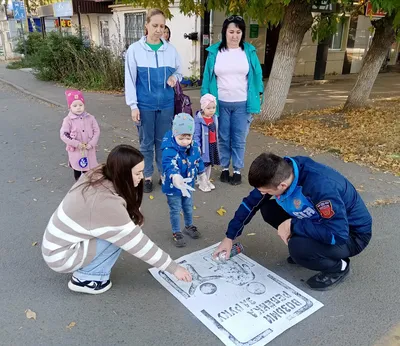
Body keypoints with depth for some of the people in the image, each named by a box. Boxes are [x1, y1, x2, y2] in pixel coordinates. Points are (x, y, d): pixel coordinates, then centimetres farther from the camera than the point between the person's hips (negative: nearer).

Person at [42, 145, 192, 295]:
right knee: (121, 235, -16)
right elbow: (137, 243, -25)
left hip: (58, 240, 8)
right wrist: (173, 268, -16)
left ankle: (85, 267, 11)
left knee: (120, 230, 1)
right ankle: (85, 278, -3)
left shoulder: (99, 175, -9)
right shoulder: (106, 202, -32)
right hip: (61, 256, -8)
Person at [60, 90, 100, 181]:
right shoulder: (68, 120, -11)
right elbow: (63, 135, -14)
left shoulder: (90, 118, -3)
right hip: (75, 150, -2)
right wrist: (76, 143, -21)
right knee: (77, 169, 13)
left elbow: (97, 131, -1)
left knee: (89, 170, 12)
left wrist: (91, 143, -13)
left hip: (89, 150, 2)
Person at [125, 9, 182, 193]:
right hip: (145, 105, -2)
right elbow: (130, 79, -4)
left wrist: (174, 77, -10)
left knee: (164, 141, 12)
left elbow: (179, 71, 13)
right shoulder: (135, 49, -5)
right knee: (146, 142, 9)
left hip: (166, 104, 2)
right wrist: (133, 105, -8)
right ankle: (147, 177, 24)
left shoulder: (171, 49, 1)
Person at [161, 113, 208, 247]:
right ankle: (176, 233, 31)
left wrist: (201, 173, 22)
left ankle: (189, 226, 49)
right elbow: (169, 165, -49)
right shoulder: (169, 150, -32)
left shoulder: (194, 147, -11)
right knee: (175, 210, 10)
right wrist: (175, 177, -69)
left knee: (188, 207, 25)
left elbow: (198, 160, 8)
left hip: (188, 184, 6)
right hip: (173, 186, -5)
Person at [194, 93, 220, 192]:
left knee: (209, 164, 18)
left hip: (213, 145, 7)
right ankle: (202, 183, 17)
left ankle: (207, 181, 34)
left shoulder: (214, 118, 3)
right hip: (204, 146, -7)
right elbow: (196, 135, -17)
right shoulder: (199, 120, -18)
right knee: (203, 165, 2)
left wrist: (216, 143, 16)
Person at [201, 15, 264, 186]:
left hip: (242, 104, 0)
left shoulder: (249, 51, 1)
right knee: (223, 138, 10)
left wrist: (258, 96, 1)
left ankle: (237, 170, 20)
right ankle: (225, 168, 25)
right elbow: (208, 77, 3)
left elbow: (256, 75, 5)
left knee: (239, 139, 6)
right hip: (221, 103, 0)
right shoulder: (214, 51, 0)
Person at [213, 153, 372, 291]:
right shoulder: (279, 172, -16)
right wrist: (229, 238, 0)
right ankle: (302, 246, 10)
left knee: (298, 249, -32)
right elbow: (251, 202, -4)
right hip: (321, 219, 7)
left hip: (352, 233, -6)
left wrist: (293, 225, -30)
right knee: (268, 209, -6)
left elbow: (338, 235, -37)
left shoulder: (321, 186, -39)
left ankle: (338, 267, -1)